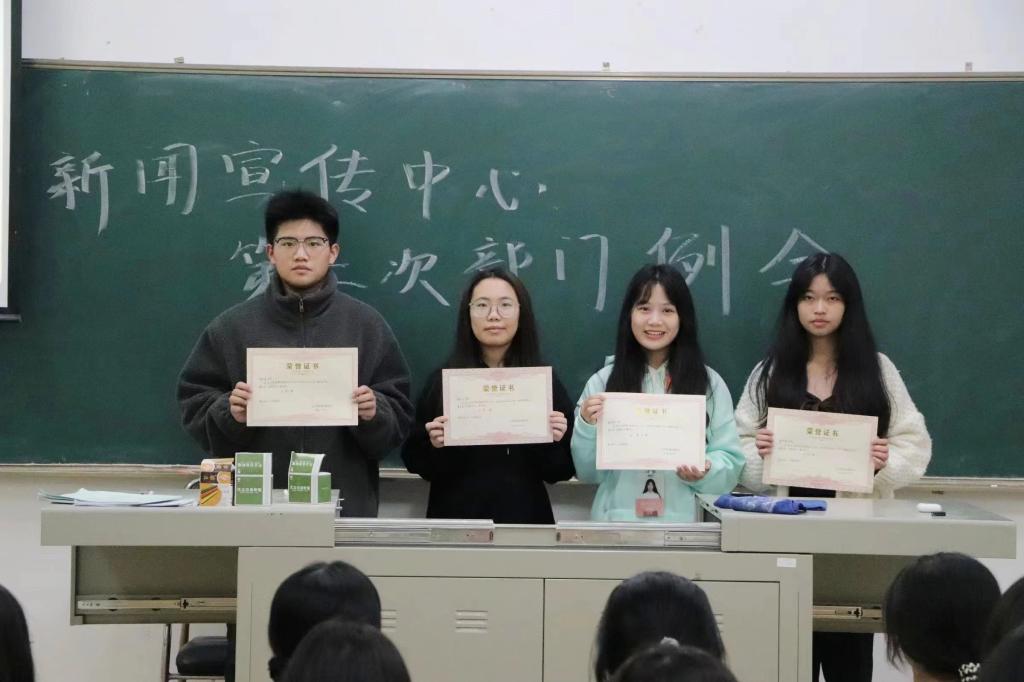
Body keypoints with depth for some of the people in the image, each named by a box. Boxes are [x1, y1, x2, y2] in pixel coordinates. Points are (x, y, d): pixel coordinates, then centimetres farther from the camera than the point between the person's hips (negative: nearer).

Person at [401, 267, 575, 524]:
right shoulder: (442, 380, -2)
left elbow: (561, 472, 1)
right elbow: (416, 462, 0)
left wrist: (554, 442, -17)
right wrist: (433, 445, -18)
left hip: (524, 517, 0)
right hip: (455, 516, 0)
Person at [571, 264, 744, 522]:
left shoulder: (710, 384, 2)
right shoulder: (603, 381, 3)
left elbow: (731, 465, 1)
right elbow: (588, 472, 4)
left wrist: (704, 473, -18)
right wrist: (587, 427, -12)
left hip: (682, 523, 0)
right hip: (617, 521, 0)